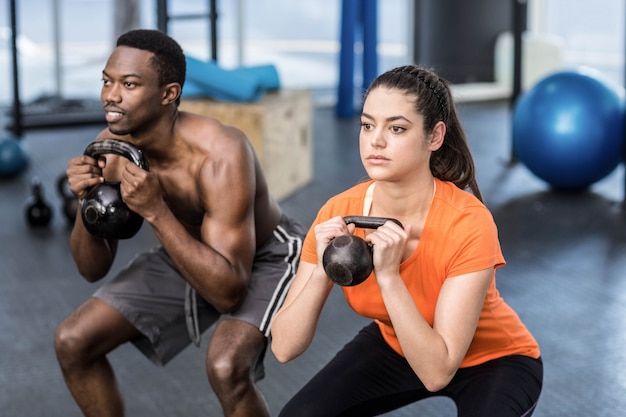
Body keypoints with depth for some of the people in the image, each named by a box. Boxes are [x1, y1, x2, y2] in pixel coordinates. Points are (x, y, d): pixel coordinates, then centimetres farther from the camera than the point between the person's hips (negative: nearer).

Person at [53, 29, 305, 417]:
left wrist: (156, 212, -44)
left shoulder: (220, 156, -36)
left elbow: (228, 293, -37)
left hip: (266, 257, -6)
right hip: (186, 252, 6)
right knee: (73, 342, -2)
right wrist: (86, 202, -27)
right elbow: (92, 268, -8)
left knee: (226, 367, -32)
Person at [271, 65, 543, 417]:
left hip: (493, 360, -4)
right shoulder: (339, 215, -22)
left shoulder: (468, 224, -34)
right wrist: (323, 270, -38)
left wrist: (388, 276, -43)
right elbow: (285, 348, -23)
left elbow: (437, 372, -35)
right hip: (397, 347, 4)